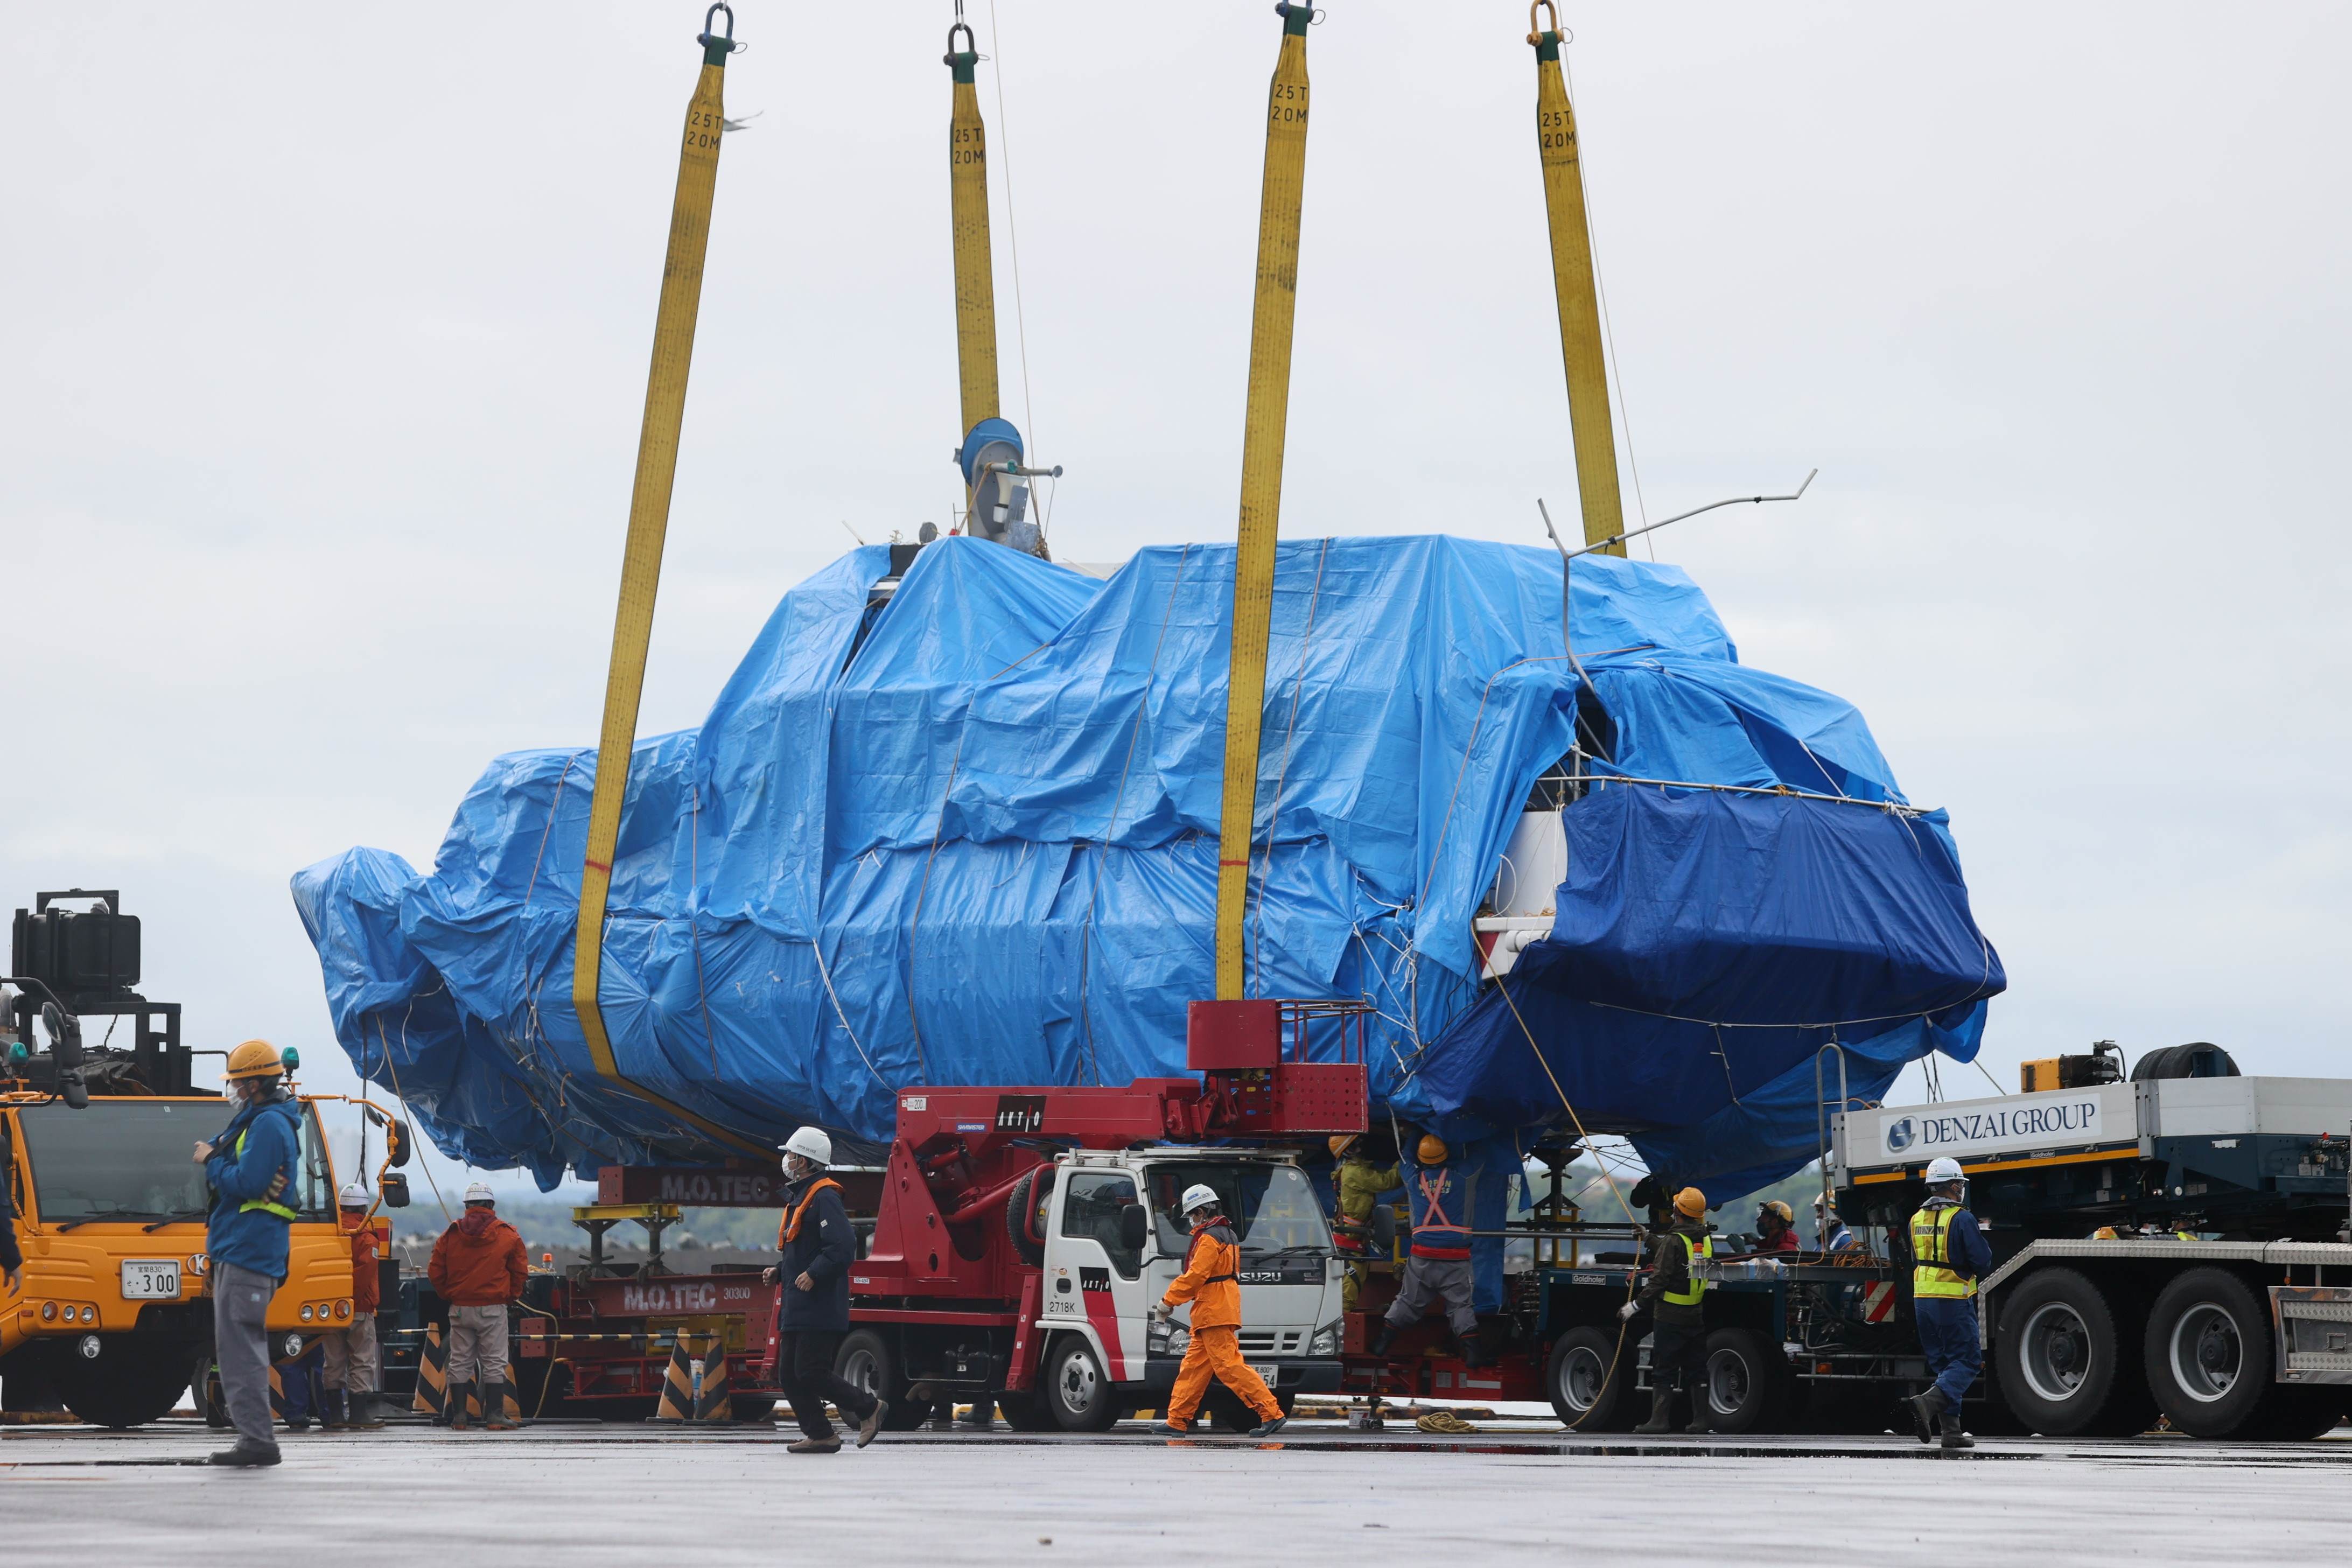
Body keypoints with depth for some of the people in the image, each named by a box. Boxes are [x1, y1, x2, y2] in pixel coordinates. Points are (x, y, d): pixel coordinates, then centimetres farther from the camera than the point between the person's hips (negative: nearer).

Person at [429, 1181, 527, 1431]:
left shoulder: (451, 1235, 2)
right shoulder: (508, 1235, -2)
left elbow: (435, 1273, 3)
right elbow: (520, 1272, 2)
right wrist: (511, 1296, 16)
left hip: (460, 1308, 2)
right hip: (493, 1309, -2)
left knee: (460, 1363, 8)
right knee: (494, 1363, 1)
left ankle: (458, 1415, 7)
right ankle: (494, 1415, -3)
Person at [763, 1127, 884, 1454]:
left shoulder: (824, 1198, -13)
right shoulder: (799, 1197, 19)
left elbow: (842, 1246, -24)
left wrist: (813, 1273, -28)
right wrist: (779, 1272, 16)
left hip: (819, 1308, -10)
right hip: (797, 1309, 10)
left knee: (811, 1374, -12)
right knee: (789, 1375, 6)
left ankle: (869, 1408, 2)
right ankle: (820, 1434, 11)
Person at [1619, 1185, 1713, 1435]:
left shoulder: (1672, 1242, -16)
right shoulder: (1706, 1240, 7)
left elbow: (1660, 1280, -20)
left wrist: (1636, 1305, -14)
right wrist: (1651, 1240, 32)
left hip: (1670, 1317, -6)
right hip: (1696, 1316, 6)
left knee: (1663, 1370, -2)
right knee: (1696, 1370, 11)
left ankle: (1659, 1419, -4)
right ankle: (1700, 1419, 11)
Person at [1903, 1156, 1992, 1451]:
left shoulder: (1917, 1219, 10)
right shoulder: (1962, 1219, -12)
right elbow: (1983, 1262, -13)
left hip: (1922, 1301, 7)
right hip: (1954, 1302, -7)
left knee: (1942, 1363, 13)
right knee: (1966, 1362, -2)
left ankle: (1952, 1430, 10)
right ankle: (1928, 1403, -24)